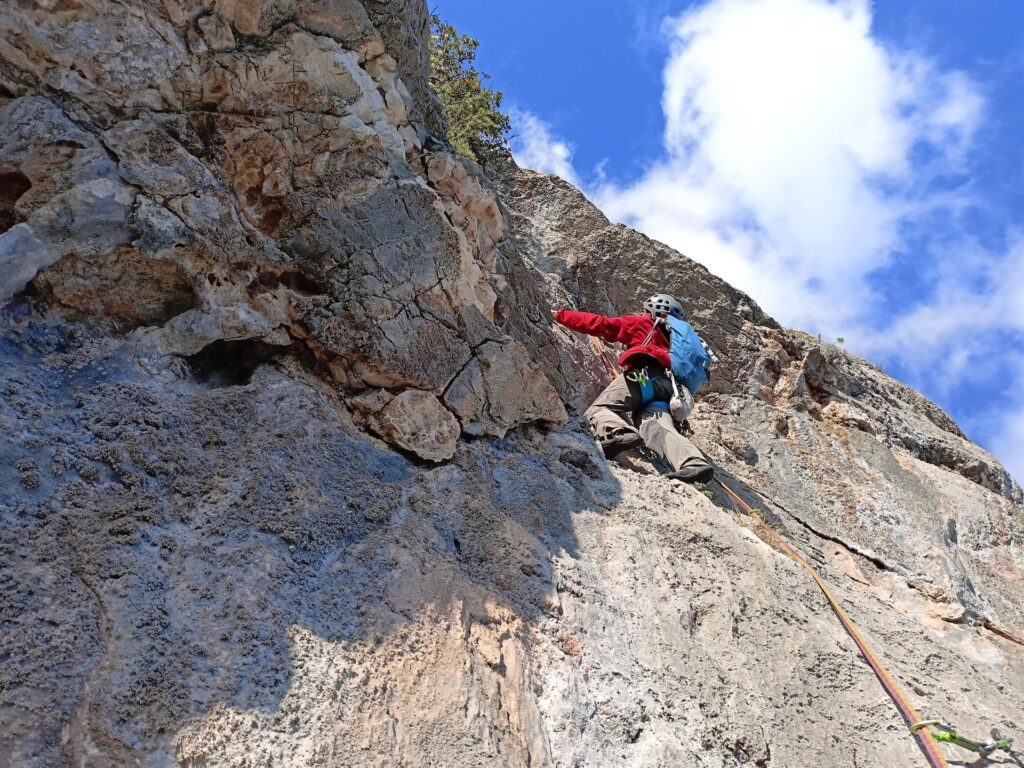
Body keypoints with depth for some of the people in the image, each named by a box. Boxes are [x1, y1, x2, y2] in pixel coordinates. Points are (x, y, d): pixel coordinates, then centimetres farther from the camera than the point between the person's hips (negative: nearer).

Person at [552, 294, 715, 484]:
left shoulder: (642, 324, 23)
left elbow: (602, 325, 17)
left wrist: (562, 315, 21)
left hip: (643, 375, -5)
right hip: (666, 390, 5)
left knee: (597, 410, -9)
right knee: (654, 426, -19)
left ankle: (619, 434, -43)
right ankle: (695, 463, -47)